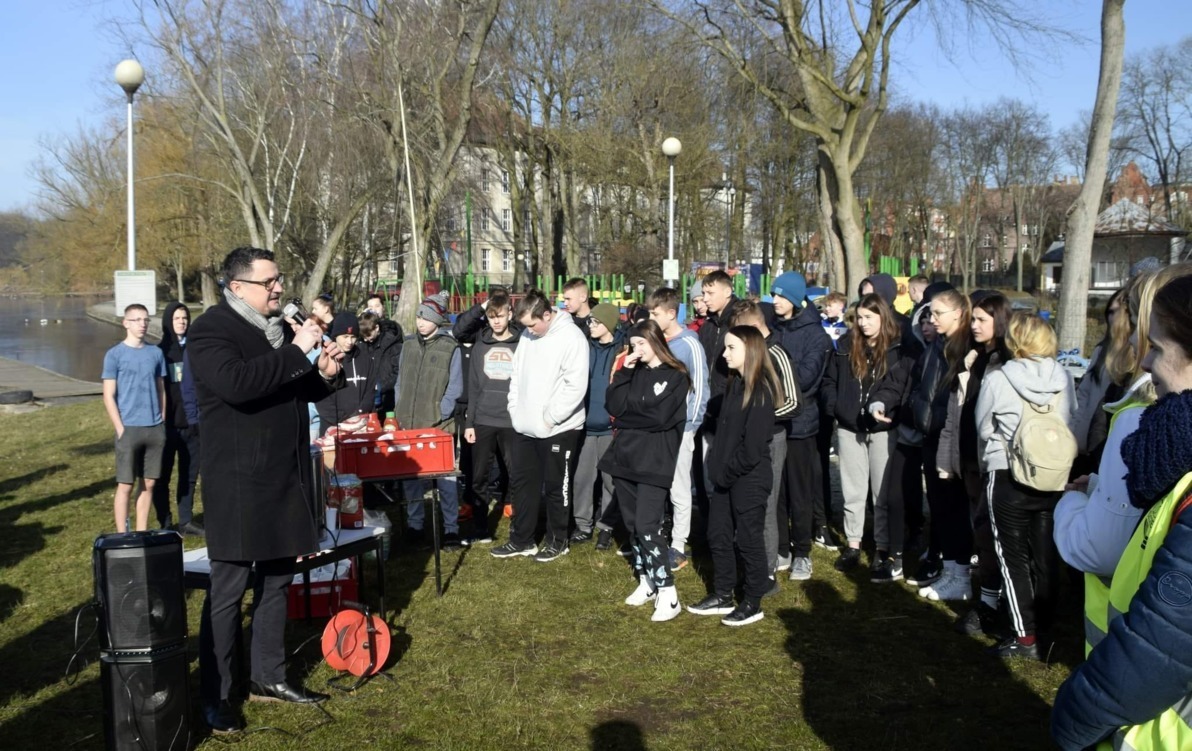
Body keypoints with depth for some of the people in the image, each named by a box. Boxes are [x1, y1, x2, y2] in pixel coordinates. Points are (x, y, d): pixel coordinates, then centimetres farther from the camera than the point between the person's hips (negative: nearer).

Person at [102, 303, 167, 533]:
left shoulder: (155, 353, 9)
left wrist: (162, 422, 7)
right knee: (125, 485, 1)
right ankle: (122, 536, 8)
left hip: (155, 429, 4)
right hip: (129, 429, -4)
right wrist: (121, 429, -10)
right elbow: (108, 396, -4)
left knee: (148, 484, 8)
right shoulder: (115, 355, -2)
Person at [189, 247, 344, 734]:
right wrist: (296, 351, -25)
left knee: (276, 582, 15)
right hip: (239, 484, -8)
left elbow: (295, 389, 22)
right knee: (228, 591, 1)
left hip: (285, 479, 8)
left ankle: (269, 678, 28)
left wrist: (325, 375, 0)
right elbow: (236, 384, -29)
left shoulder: (279, 327, 13)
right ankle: (214, 697, 12)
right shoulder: (210, 329, -11)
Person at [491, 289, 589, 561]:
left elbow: (576, 386, -21)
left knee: (555, 487, 6)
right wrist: (515, 409, 4)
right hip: (525, 427, 7)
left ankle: (557, 541, 22)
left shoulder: (571, 337, -16)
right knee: (522, 482, 13)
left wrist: (549, 418, -18)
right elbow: (517, 375, 15)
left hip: (558, 429, -7)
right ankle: (521, 539, 26)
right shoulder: (527, 336, 6)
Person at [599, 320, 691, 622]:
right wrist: (624, 373, -6)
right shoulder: (633, 373, 13)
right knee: (632, 524, 11)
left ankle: (668, 595, -8)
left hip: (654, 460, -6)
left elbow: (659, 418, -15)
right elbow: (613, 407, 1)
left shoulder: (675, 376, -5)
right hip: (625, 455, 7)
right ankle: (646, 582, 24)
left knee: (648, 525, -12)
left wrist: (627, 417, -5)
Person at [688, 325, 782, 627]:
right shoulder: (734, 385, 11)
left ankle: (753, 604, 15)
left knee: (748, 539, 2)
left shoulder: (761, 390, -16)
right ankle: (722, 596, 27)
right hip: (725, 476, 9)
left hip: (749, 477, -9)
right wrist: (716, 466, 4)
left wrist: (728, 472, -13)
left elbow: (753, 444, -20)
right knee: (718, 535, 14)